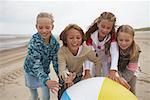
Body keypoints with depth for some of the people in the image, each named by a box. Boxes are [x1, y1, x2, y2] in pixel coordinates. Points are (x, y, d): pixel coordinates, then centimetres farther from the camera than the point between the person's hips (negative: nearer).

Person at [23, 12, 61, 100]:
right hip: (31, 71, -2)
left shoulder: (55, 43, -21)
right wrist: (46, 81, -52)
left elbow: (56, 61, -13)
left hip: (45, 71, 2)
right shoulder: (34, 42, -32)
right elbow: (36, 64, -37)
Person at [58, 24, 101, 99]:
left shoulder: (86, 50, -25)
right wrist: (66, 77, -65)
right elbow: (61, 69, -43)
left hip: (79, 77, 2)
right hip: (66, 79, -1)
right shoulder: (62, 51, -32)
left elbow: (97, 61, -10)